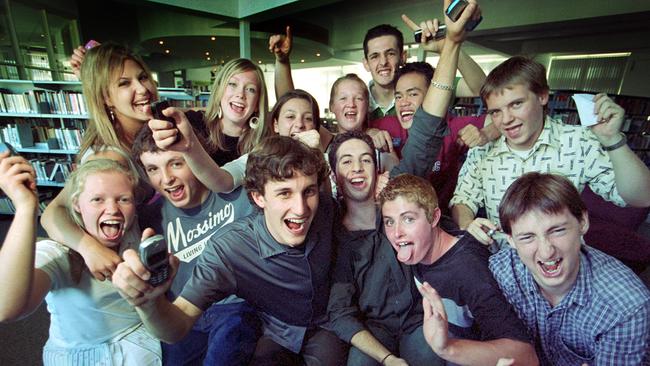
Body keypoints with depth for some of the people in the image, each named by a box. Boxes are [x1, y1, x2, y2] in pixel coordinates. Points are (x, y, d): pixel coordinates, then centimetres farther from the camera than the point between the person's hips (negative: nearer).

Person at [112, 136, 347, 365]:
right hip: (278, 337, -1)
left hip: (326, 328, 1)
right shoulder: (227, 250, -28)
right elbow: (177, 328, -27)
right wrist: (149, 303, -46)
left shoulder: (326, 211, -22)